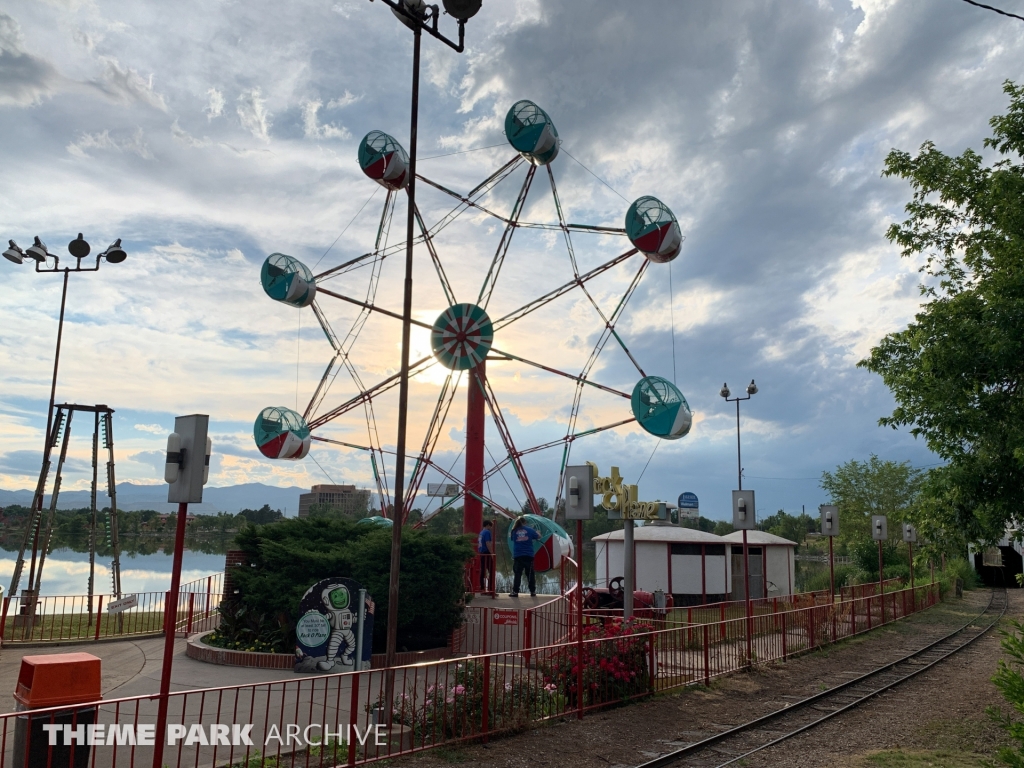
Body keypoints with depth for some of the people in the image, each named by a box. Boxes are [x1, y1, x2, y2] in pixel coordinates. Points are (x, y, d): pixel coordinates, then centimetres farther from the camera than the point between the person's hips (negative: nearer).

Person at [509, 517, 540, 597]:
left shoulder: (514, 531, 2)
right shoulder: (529, 530, 2)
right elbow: (538, 537, 14)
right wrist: (538, 533, 36)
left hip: (517, 556, 0)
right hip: (529, 555, 0)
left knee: (517, 574, 2)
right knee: (530, 574, 8)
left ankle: (515, 591, -3)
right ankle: (533, 591, 9)